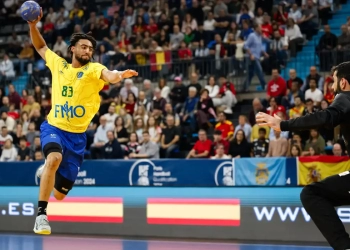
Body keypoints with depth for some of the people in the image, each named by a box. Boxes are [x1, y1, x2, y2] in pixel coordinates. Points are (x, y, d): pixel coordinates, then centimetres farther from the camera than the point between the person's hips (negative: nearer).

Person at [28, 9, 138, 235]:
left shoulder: (93, 69, -6)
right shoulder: (58, 64, 4)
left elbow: (108, 75, -29)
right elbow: (41, 47, 20)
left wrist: (119, 75, -52)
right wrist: (33, 26, 4)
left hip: (77, 135, 0)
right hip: (53, 128, 0)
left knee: (60, 194, 7)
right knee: (54, 158, -37)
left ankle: (47, 170, 45)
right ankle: (41, 214, -29)